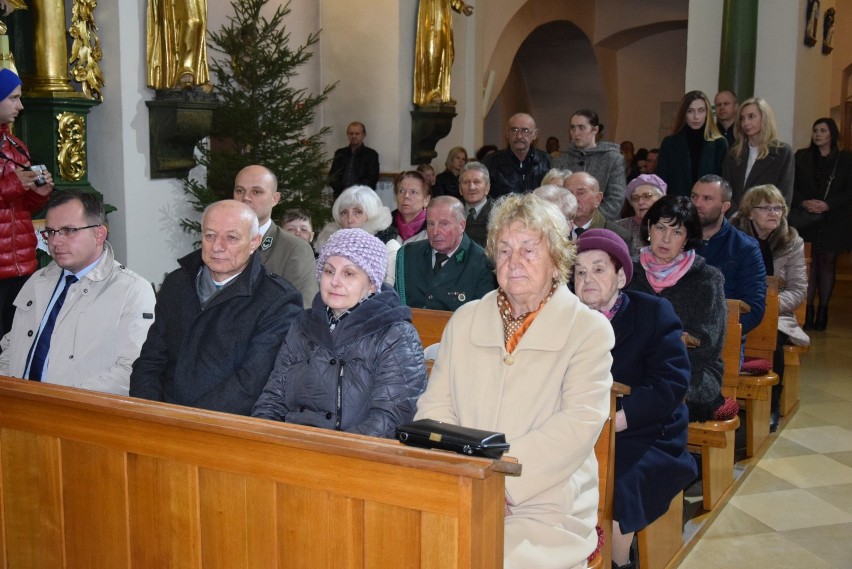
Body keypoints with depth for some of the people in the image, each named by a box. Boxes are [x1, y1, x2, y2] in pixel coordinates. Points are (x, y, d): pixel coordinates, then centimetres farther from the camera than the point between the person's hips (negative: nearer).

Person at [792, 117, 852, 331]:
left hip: (833, 222, 0)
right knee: (809, 264, -4)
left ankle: (823, 310, 8)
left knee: (828, 264, 4)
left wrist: (827, 205, -15)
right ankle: (808, 311, -2)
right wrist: (803, 202, -14)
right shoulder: (801, 157, 8)